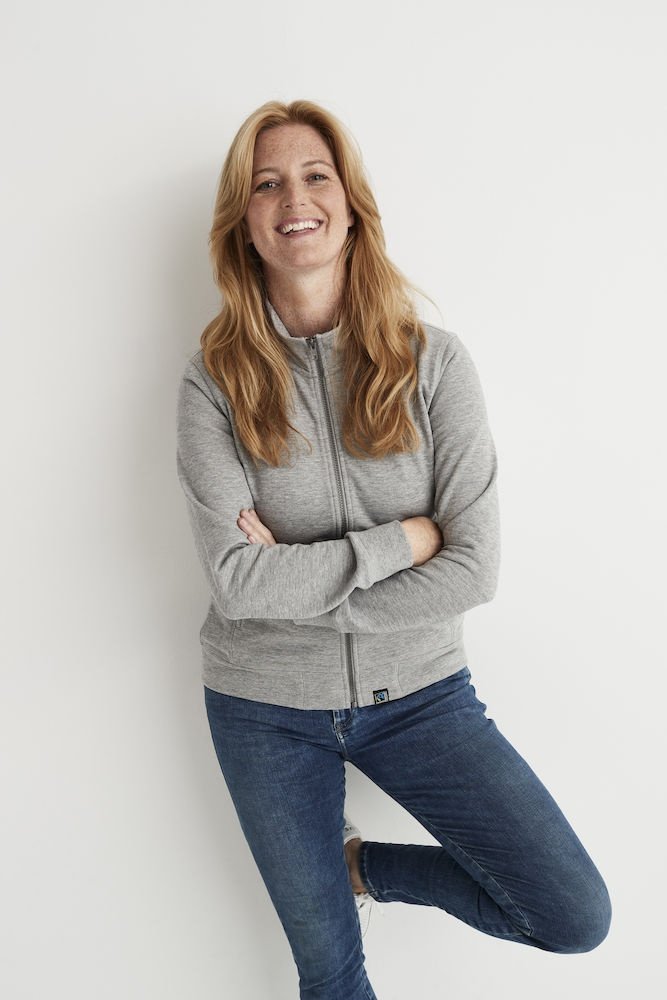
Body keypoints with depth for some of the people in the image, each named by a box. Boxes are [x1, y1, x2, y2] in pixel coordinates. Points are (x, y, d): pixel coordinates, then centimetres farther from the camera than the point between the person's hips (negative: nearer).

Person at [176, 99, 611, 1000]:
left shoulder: (435, 360, -9)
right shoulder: (215, 381, -9)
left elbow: (474, 568, -14)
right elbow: (238, 582, -17)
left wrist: (298, 583, -17)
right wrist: (403, 539, -17)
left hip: (417, 690, 1)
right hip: (266, 709, 0)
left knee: (576, 918, -3)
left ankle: (365, 863, 18)